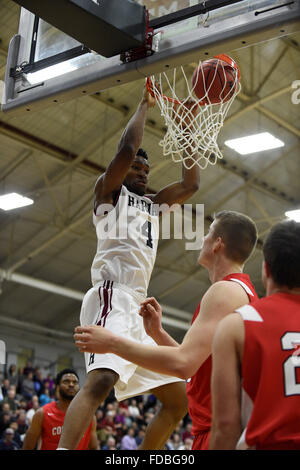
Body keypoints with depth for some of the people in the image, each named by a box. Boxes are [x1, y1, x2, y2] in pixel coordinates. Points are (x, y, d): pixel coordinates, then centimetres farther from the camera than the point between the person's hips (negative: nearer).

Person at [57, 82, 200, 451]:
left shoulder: (152, 204, 29)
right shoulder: (108, 189, 10)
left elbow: (190, 184, 26)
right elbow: (127, 148, -7)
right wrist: (145, 104, 6)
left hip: (138, 308, 9)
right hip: (112, 296, -9)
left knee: (178, 399, 8)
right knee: (101, 379, -33)